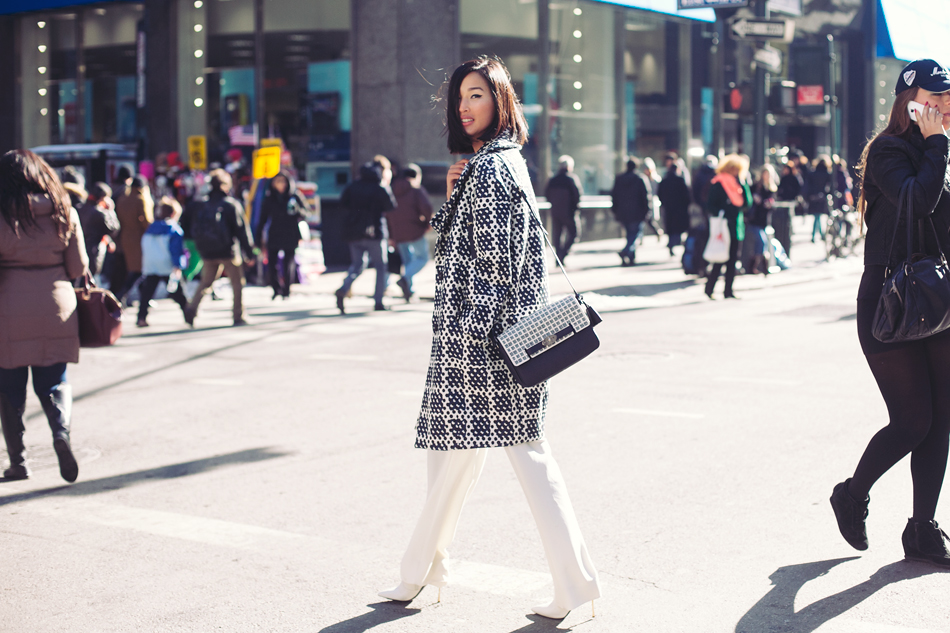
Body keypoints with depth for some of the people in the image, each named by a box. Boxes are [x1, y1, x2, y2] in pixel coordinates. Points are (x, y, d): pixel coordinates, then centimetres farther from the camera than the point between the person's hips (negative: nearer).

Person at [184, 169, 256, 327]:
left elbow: (195, 229, 9)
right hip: (228, 251, -4)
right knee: (237, 282, 9)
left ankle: (192, 308, -6)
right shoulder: (232, 204, -8)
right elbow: (241, 230, -8)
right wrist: (249, 252, -4)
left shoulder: (203, 205, 5)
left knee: (205, 282, 14)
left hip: (208, 253, 4)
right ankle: (238, 316, 10)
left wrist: (202, 249, 17)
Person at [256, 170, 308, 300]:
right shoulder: (269, 199, 5)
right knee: (271, 265, -5)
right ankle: (277, 289, 17)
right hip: (274, 237, 2)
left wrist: (297, 211, -21)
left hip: (291, 237, -2)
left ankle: (286, 291, 16)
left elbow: (304, 215, 1)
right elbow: (263, 219, 9)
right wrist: (258, 237, 6)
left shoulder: (295, 197, 0)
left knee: (288, 266, -1)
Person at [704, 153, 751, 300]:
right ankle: (709, 288, 5)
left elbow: (747, 203, 3)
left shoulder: (738, 184, 13)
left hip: (736, 227, 6)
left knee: (733, 260, 5)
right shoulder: (718, 184, -5)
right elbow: (710, 206, -6)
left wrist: (742, 184, -2)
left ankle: (728, 290, 10)